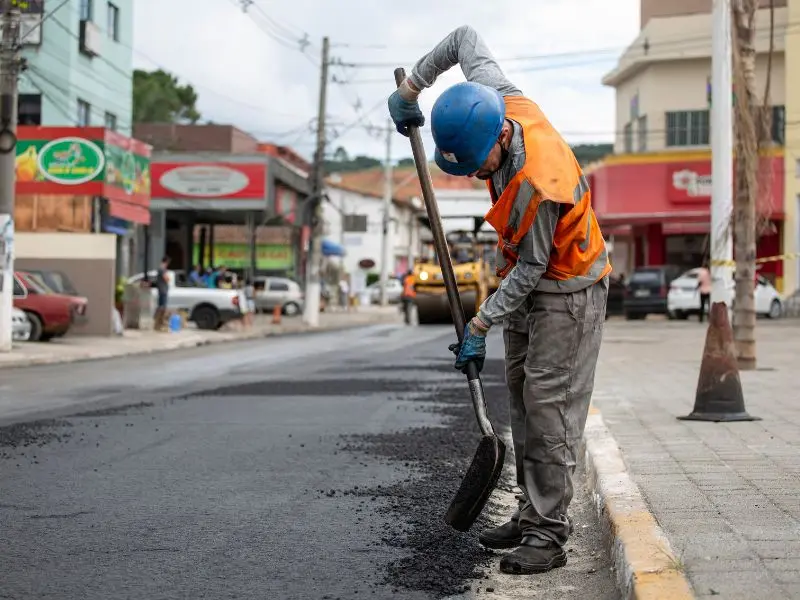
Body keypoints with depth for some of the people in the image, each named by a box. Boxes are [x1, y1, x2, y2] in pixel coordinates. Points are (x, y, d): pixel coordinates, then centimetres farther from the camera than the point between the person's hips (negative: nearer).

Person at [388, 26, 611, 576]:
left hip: (567, 289, -9)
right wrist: (412, 87, 7)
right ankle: (532, 515, 18)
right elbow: (465, 37, 3)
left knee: (548, 406, -10)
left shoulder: (538, 183, -35)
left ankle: (550, 534, -6)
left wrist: (480, 325, -22)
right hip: (527, 282, 9)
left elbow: (532, 267, -25)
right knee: (523, 399, 11)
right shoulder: (497, 100, -14)